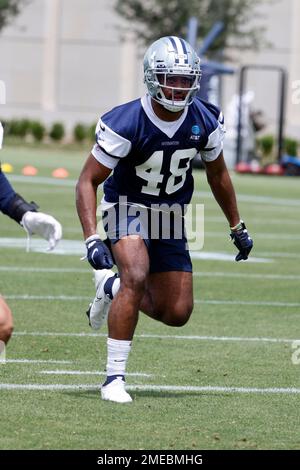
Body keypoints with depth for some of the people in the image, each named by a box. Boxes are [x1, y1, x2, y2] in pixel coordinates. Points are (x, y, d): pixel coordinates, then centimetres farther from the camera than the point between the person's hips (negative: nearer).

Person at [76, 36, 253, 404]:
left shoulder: (205, 121, -10)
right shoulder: (126, 124, -24)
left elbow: (217, 173, 9)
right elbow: (87, 182, -20)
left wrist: (237, 227, 16)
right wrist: (92, 239, -31)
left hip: (170, 218, 5)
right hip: (127, 208, -5)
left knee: (176, 313, -1)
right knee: (137, 275, -32)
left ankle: (112, 288, 28)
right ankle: (114, 376, -23)